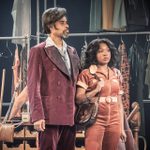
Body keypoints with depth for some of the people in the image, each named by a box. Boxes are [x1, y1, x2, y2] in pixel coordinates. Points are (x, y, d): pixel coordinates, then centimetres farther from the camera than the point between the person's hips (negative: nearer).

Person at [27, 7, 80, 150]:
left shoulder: (72, 52, 18)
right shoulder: (39, 51, -1)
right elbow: (33, 85, -7)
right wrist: (37, 116, -16)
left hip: (70, 117, 6)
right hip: (50, 116, -6)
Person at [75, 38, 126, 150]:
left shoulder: (116, 74, 10)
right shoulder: (87, 74, -2)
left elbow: (119, 103, 13)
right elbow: (78, 99, -7)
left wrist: (122, 127, 11)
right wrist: (96, 90, -20)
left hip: (114, 123, 4)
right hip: (95, 122, -4)